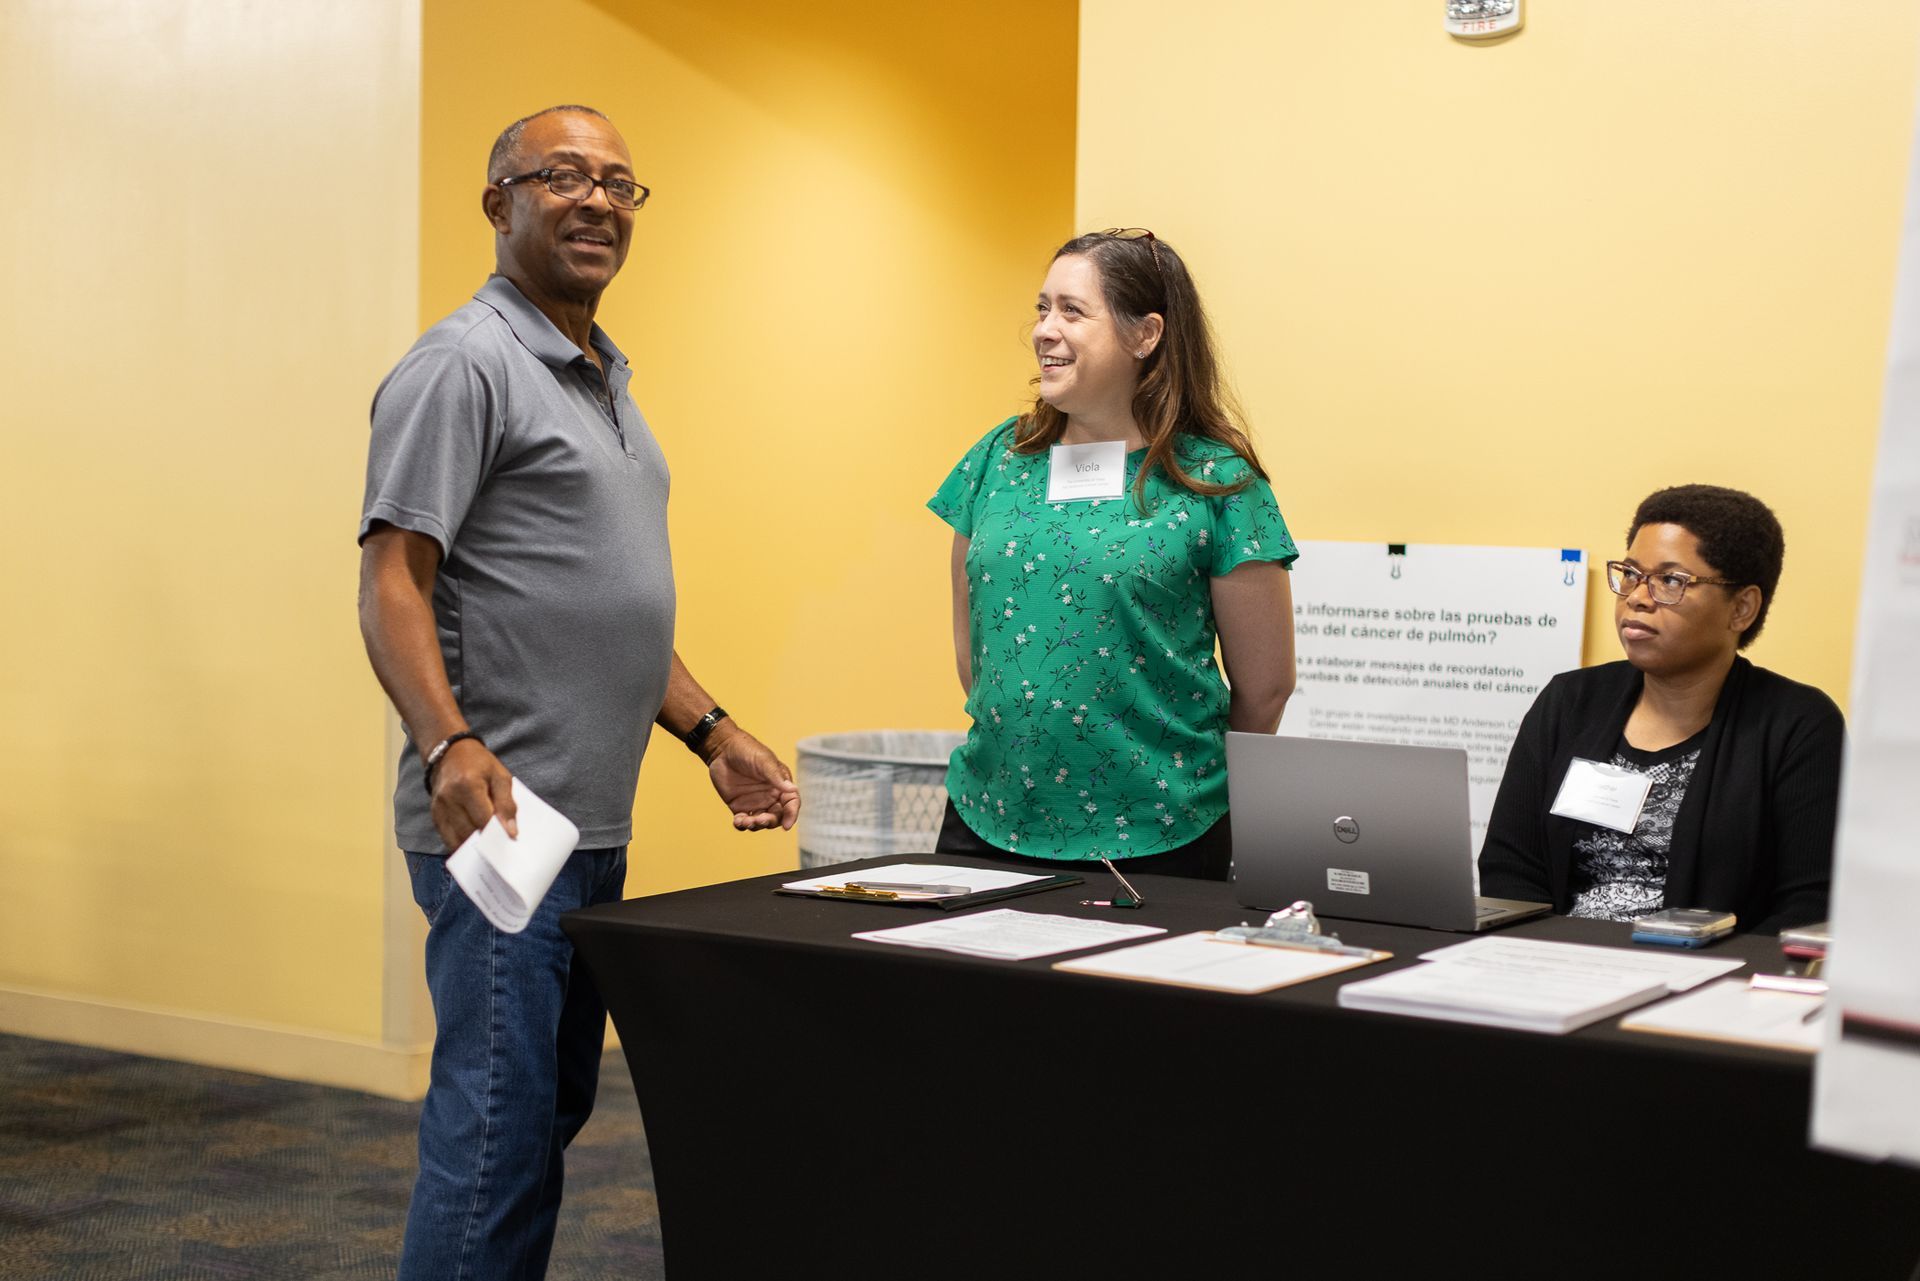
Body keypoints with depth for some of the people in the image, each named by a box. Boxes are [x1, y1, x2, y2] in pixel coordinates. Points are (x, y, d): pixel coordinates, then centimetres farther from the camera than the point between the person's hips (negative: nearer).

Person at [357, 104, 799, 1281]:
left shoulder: (605, 379, 19)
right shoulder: (467, 364, -9)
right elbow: (393, 580, -17)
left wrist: (713, 735, 17)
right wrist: (452, 748, -30)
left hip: (594, 825, 9)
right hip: (499, 820, -9)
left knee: (557, 1107, 13)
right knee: (501, 1118, -7)